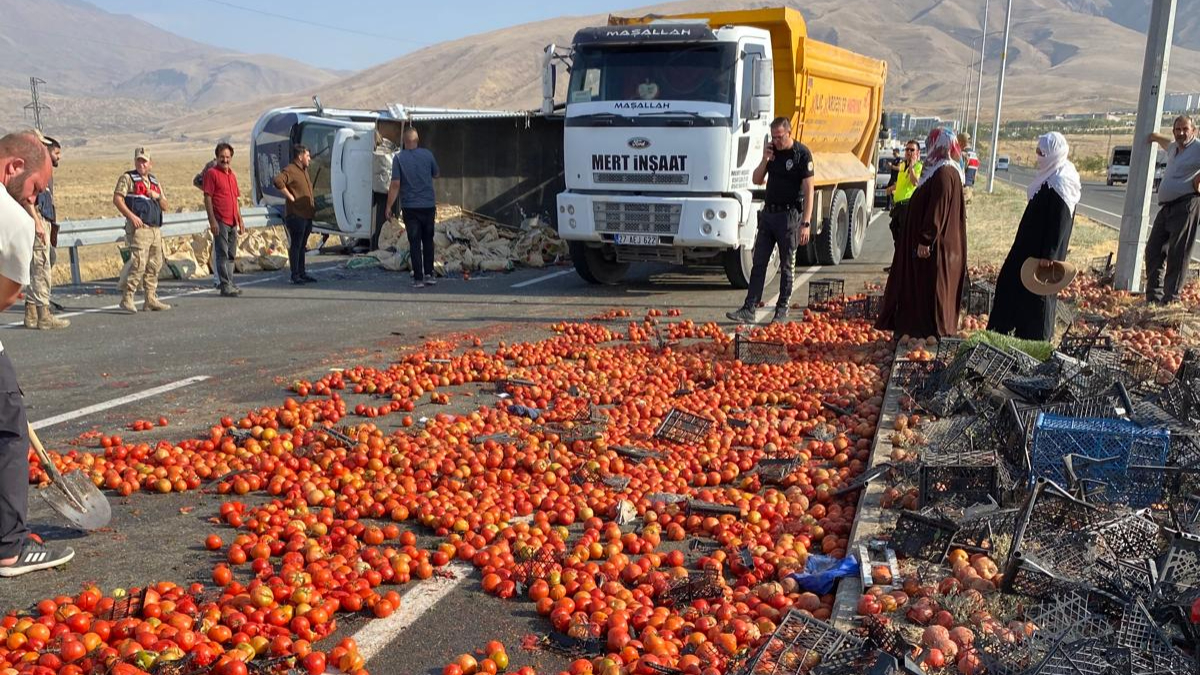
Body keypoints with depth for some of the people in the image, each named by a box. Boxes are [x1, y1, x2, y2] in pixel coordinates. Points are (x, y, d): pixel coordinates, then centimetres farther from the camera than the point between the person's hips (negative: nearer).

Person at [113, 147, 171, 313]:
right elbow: (117, 199, -7)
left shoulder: (155, 182, 21)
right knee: (138, 263, -15)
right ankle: (127, 298, -11)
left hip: (156, 229, 7)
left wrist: (158, 196, 0)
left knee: (154, 265, 8)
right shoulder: (128, 178, 3)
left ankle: (151, 300, 15)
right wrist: (131, 216, -18)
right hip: (139, 227, -7)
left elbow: (165, 206, 20)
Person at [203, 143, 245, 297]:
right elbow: (207, 198, -11)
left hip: (233, 222, 8)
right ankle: (225, 286, -6)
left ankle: (230, 284, 22)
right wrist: (212, 221, -17)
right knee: (222, 254, -6)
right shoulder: (212, 173, -5)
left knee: (231, 255, 13)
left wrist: (240, 220, 18)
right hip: (220, 221, -7)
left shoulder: (232, 175, 17)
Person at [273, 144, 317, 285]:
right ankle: (295, 275, 0)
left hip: (307, 214, 9)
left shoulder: (304, 170, 18)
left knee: (302, 246, 15)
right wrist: (290, 197, -23)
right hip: (296, 214, -9)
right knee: (295, 245, -4)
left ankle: (302, 273, 22)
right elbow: (278, 181, -31)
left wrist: (312, 208, 18)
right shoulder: (290, 170, -13)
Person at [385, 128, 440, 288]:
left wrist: (389, 206, -3)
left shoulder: (399, 158, -8)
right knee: (428, 240, 15)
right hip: (428, 205, 2)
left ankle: (418, 278, 2)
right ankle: (429, 275, 15)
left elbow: (395, 184, -10)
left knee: (414, 243, 3)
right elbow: (436, 174, 13)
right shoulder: (427, 154, -2)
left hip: (410, 207, -2)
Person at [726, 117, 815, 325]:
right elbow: (757, 180, 14)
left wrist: (806, 223, -17)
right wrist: (765, 160, -4)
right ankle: (749, 310, 2)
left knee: (786, 266, 4)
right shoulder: (772, 151, 10)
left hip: (789, 215, -6)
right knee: (759, 263, 2)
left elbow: (808, 190, -11)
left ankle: (782, 310, 12)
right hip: (768, 213, 6)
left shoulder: (802, 154, -8)